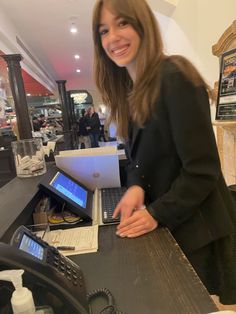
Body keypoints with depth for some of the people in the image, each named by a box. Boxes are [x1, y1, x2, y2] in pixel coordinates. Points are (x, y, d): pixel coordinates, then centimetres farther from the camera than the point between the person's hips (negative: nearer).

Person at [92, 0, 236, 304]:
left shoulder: (174, 77, -21)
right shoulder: (129, 90, 5)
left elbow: (203, 170, -22)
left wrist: (157, 214, -18)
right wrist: (136, 187, -12)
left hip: (196, 228, -7)